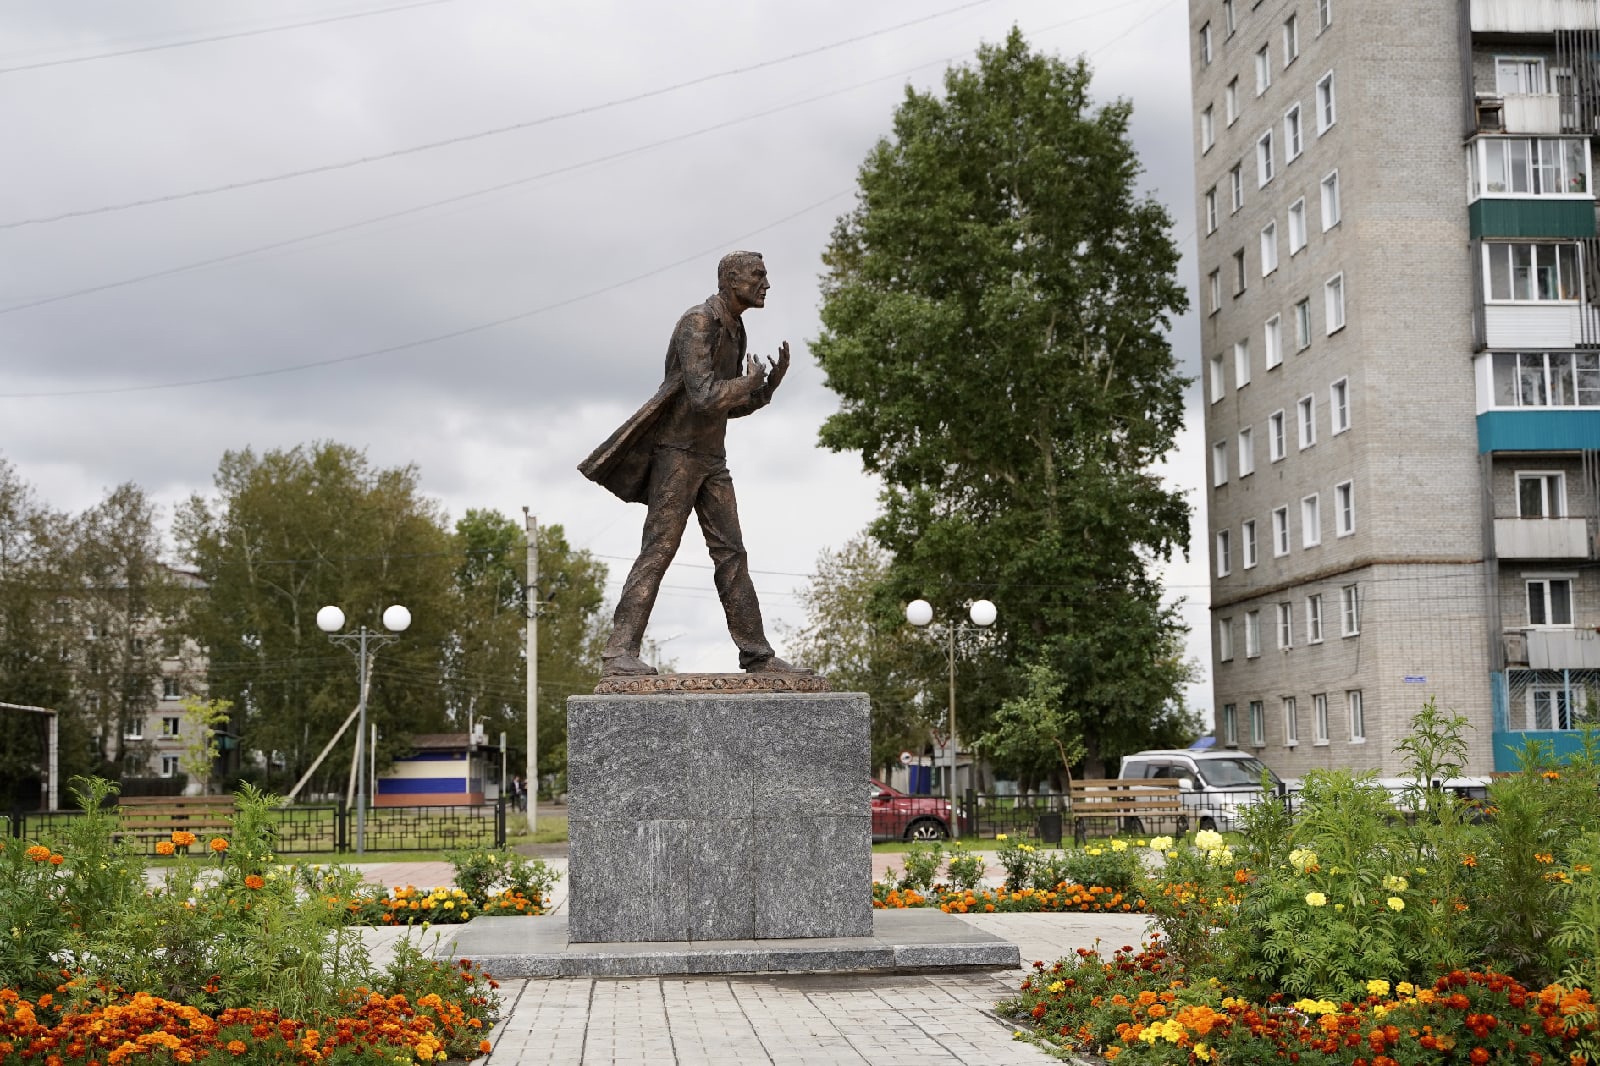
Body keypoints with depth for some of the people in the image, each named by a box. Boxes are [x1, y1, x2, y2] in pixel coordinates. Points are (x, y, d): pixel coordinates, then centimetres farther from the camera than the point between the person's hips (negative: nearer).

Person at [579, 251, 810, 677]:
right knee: (657, 551, -12)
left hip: (711, 457, 9)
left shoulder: (735, 330, 15)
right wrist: (748, 382, -9)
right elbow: (704, 397, -25)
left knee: (731, 553, 5)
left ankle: (757, 654, 7)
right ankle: (620, 652, -12)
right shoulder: (698, 322, -14)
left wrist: (769, 386, 6)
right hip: (678, 449, -9)